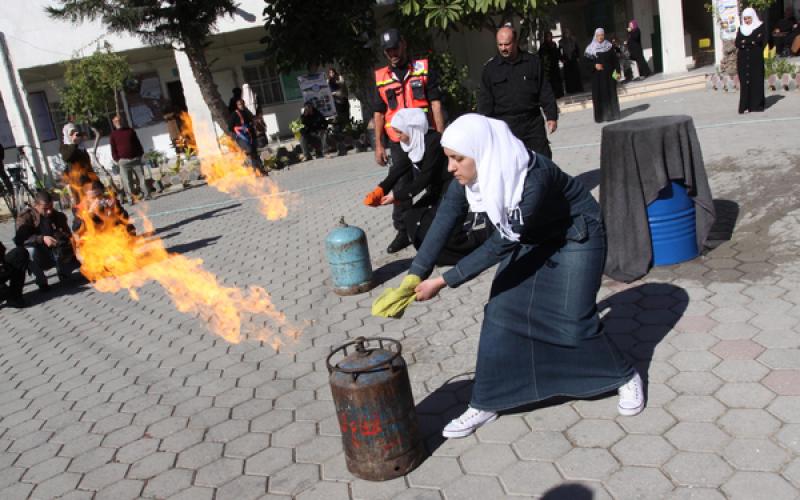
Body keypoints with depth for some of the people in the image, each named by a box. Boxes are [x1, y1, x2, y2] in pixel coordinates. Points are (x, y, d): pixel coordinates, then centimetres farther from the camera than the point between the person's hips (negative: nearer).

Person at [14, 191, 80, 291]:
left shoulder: (58, 216, 0)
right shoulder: (26, 217, -12)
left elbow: (67, 235, 6)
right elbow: (19, 240, -25)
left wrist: (72, 239, -18)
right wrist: (42, 239, -38)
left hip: (57, 256, 3)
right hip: (39, 259, -3)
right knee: (30, 250, -35)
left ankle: (62, 272, 12)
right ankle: (41, 281, -14)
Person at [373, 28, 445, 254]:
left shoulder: (424, 69, 2)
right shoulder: (381, 77, 9)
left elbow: (436, 104, -1)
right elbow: (378, 113, 11)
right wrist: (378, 145, 5)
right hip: (399, 143, 2)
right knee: (400, 189, 5)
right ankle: (403, 232, 15)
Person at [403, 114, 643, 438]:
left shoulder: (533, 178, -39)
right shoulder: (468, 177, -18)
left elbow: (500, 245, -35)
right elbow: (441, 225, -19)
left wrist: (443, 282, -33)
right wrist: (415, 276, -30)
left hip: (577, 236, -6)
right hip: (530, 239, 6)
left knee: (573, 319, -6)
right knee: (500, 313, -2)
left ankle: (625, 378, 22)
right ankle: (485, 404, 9)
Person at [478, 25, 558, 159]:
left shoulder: (533, 62, 5)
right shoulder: (490, 68, 3)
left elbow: (545, 92, 7)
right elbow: (485, 101, 2)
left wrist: (552, 116, 2)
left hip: (533, 123, 1)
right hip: (505, 126, -1)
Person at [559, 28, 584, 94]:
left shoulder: (573, 40, 3)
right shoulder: (561, 42, 0)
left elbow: (578, 49, 9)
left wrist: (578, 57, 2)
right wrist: (562, 59, -2)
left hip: (574, 59, 1)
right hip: (566, 61, -1)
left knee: (577, 74, 0)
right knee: (568, 75, -3)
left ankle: (578, 88, 6)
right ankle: (570, 90, 1)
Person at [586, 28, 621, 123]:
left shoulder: (609, 46, 5)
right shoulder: (591, 47, 2)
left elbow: (615, 59, 4)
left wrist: (617, 71, -3)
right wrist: (594, 64, -19)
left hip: (609, 74, 1)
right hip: (597, 75, -1)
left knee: (610, 93, 1)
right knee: (598, 94, -3)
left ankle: (612, 114, 9)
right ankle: (600, 116, 2)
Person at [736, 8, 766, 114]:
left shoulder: (760, 27, 6)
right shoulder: (741, 29, 15)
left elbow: (762, 41, -7)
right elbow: (737, 44, 3)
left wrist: (745, 42, -8)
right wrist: (753, 40, -11)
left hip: (756, 59, -2)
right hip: (743, 60, 2)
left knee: (756, 81, -4)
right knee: (745, 82, -4)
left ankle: (757, 104, -2)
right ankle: (745, 106, -6)